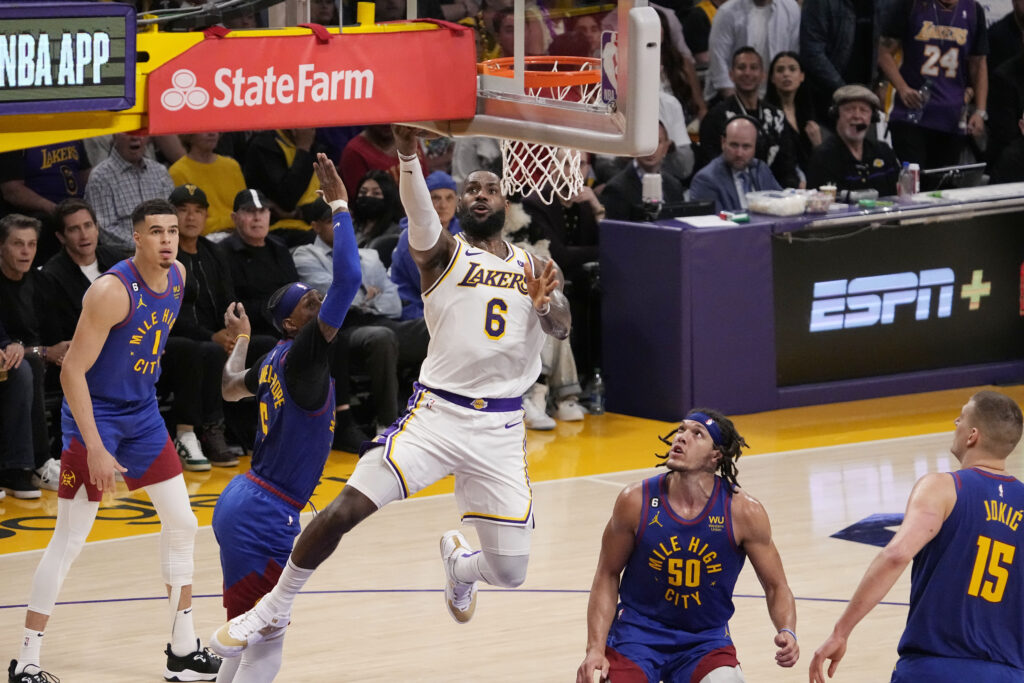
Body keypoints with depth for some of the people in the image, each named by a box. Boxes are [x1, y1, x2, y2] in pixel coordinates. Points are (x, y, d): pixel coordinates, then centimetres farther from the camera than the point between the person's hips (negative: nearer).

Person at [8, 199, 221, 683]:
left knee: (181, 524, 8)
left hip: (143, 415, 8)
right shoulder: (111, 291, -24)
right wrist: (95, 449, -26)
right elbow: (72, 372, -24)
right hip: (94, 415, -8)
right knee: (69, 540, -7)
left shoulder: (178, 276, -1)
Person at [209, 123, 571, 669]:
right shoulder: (442, 253, 2)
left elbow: (561, 328, 0)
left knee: (509, 575, 2)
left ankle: (458, 561, 41)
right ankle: (272, 611, 5)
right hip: (437, 413, -3)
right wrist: (408, 153, -40)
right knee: (345, 511, -17)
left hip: (500, 427, 3)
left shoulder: (532, 267, 15)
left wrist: (547, 303, -24)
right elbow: (418, 214, -20)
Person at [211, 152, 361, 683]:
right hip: (264, 516, -10)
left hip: (243, 503, 10)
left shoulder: (277, 360, 11)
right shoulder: (301, 354, -15)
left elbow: (230, 388, 31)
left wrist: (239, 340, 44)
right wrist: (339, 207, -20)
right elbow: (348, 280, -26)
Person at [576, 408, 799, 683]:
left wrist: (787, 633, -23)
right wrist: (595, 649, -9)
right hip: (638, 633, 0)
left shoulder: (743, 511, -13)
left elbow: (776, 586, -2)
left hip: (707, 639, 0)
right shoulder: (636, 501, -12)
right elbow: (608, 576, 0)